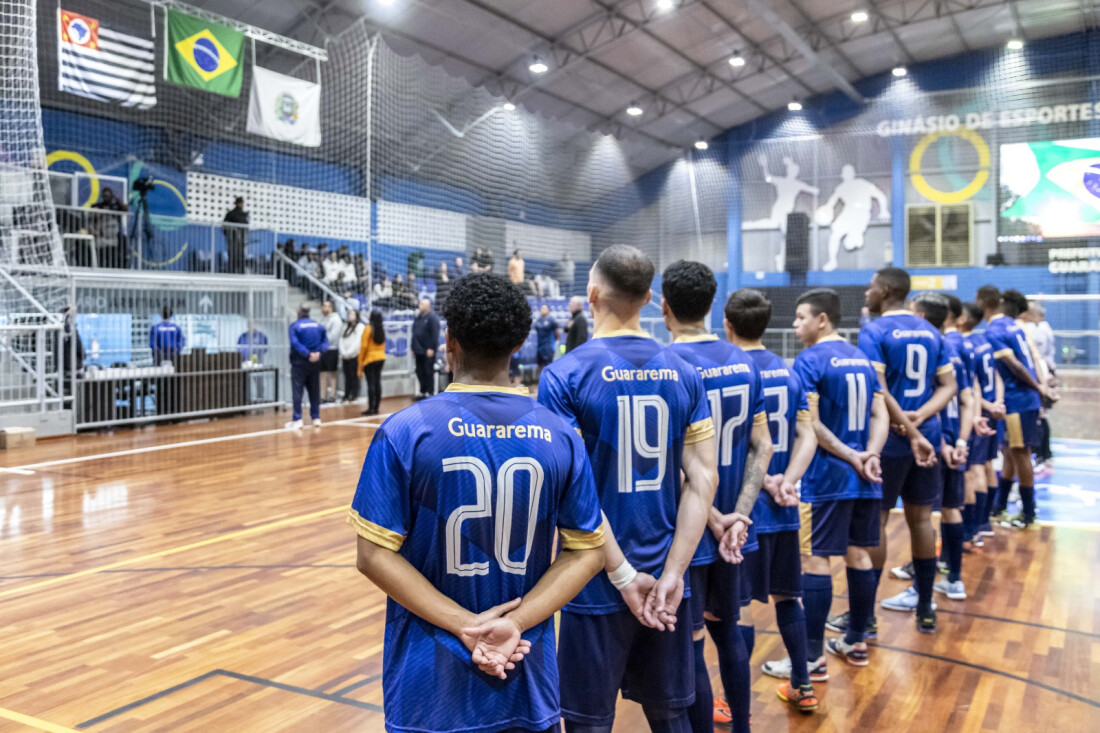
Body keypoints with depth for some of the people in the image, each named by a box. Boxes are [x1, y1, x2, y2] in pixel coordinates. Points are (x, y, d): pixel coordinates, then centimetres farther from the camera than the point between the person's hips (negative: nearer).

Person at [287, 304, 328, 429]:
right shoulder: (318, 326, 7)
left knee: (297, 391, -3)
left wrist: (308, 354, -18)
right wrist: (319, 352, -12)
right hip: (315, 363, 4)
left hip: (300, 363, -4)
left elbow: (295, 343, -18)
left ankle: (297, 420, -10)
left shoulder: (294, 326, -6)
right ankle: (316, 418, 15)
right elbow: (325, 341, -1)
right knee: (314, 391, 13)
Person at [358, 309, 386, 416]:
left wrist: (360, 361, -4)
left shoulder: (368, 329, -11)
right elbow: (383, 345, 10)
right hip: (381, 358, 5)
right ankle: (376, 408, 9)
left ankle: (371, 408, -3)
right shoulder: (383, 329, 5)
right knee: (377, 382, 6)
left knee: (371, 384, -4)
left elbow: (364, 346, -11)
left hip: (370, 359, -5)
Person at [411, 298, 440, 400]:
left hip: (428, 350, -8)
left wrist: (431, 348, -20)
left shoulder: (432, 317, -9)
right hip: (419, 350, 8)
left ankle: (430, 393, 3)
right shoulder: (419, 317, 15)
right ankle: (422, 392, 20)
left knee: (428, 372, -3)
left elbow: (435, 334, -16)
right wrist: (414, 347, 17)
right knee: (420, 372, 12)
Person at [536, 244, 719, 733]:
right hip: (664, 579, 4)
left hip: (596, 586, -4)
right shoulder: (684, 374, 1)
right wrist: (671, 573, -5)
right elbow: (703, 480, -3)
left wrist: (623, 575, -11)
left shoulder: (565, 375, -11)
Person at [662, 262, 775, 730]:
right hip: (732, 528, 7)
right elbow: (762, 448, 1)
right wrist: (738, 515, -5)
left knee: (689, 645, 6)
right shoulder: (744, 363, 3)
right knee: (727, 631, 21)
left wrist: (713, 520, -11)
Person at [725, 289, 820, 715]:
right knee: (787, 594, 19)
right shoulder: (788, 372, 7)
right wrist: (787, 481, -9)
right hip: (783, 509, 6)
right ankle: (802, 687, 30)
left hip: (746, 506, -6)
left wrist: (766, 482, -8)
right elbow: (807, 436, 1)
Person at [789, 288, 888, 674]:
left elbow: (811, 423, -18)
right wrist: (869, 455, -6)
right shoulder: (861, 357, 12)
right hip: (864, 480, 8)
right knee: (858, 555, 15)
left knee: (815, 560, -2)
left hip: (826, 478, -7)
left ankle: (813, 657, 2)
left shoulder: (809, 361, -10)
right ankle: (856, 642, 27)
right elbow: (880, 414, 6)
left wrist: (849, 456, -12)